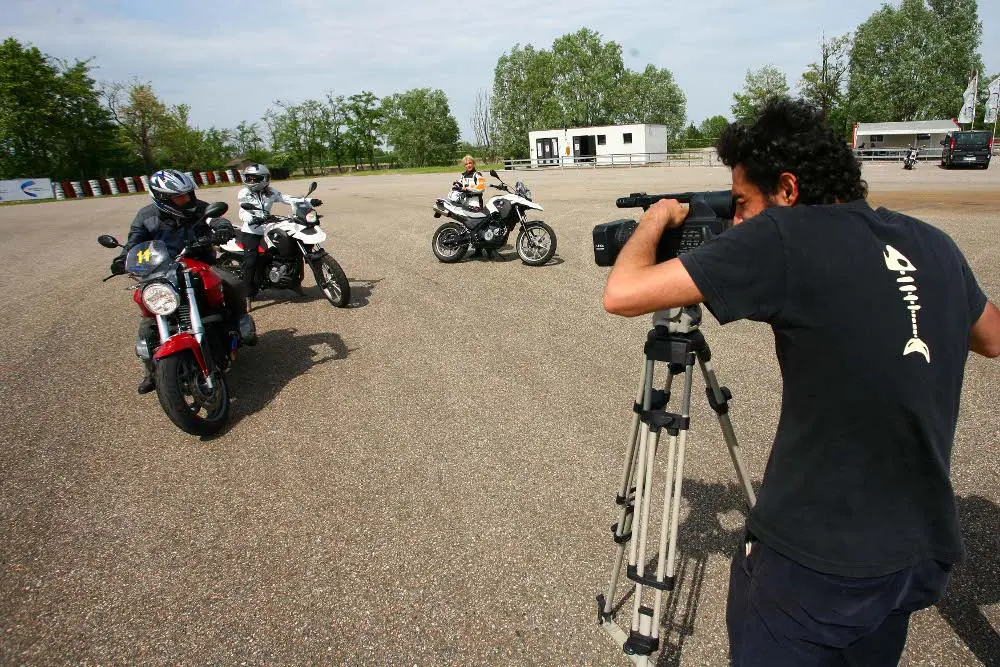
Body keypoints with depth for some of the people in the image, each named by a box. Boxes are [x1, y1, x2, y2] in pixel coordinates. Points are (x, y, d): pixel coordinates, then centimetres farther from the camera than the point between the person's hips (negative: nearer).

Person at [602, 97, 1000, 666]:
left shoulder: (783, 238, -17)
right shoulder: (934, 243, 3)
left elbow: (622, 294, -20)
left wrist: (656, 218, -2)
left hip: (815, 563, -7)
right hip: (922, 552, 8)